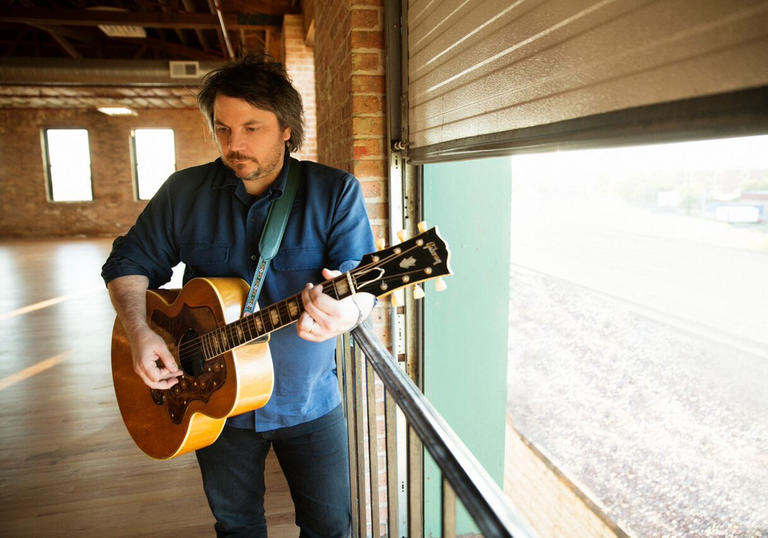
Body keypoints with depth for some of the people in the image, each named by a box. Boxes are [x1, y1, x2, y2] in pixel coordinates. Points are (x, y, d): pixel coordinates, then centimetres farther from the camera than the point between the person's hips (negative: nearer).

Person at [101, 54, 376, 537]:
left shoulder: (336, 191, -11)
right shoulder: (184, 192, -2)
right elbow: (129, 262, 5)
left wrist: (347, 312, -42)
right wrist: (140, 331, -13)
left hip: (308, 402, -2)